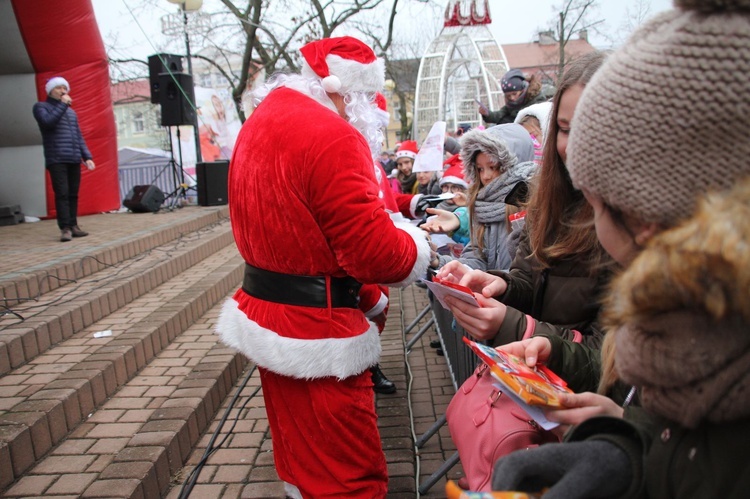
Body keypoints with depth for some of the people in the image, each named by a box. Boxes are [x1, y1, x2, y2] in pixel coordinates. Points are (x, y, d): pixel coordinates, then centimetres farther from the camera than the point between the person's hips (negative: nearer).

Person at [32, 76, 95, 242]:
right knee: (62, 194, -12)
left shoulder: (71, 112, 23)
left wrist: (87, 156, 10)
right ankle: (65, 228, -14)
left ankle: (73, 226, 6)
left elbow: (79, 136, 21)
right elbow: (48, 122, -14)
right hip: (56, 160, -5)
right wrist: (62, 104, -8)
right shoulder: (41, 107, 8)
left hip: (74, 160, 5)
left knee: (73, 194, 3)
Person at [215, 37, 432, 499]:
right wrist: (419, 246, -1)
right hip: (315, 330, -10)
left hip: (266, 315, 10)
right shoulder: (333, 137, -20)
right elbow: (376, 252, -22)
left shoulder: (262, 123, 11)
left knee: (300, 452, 25)